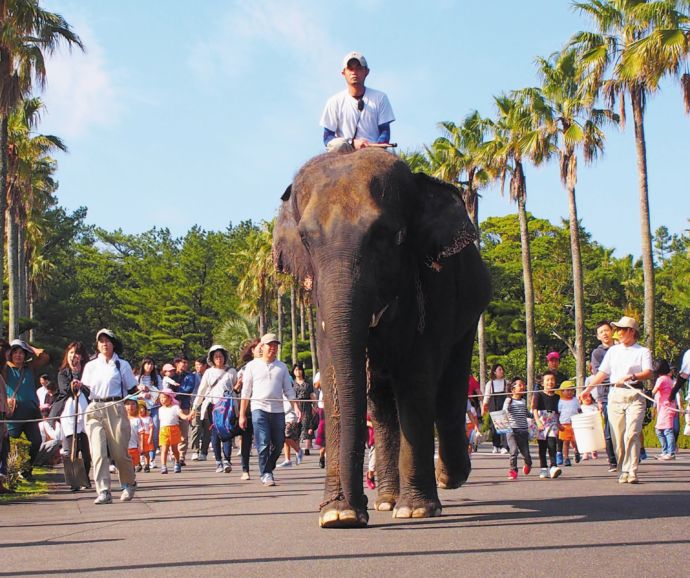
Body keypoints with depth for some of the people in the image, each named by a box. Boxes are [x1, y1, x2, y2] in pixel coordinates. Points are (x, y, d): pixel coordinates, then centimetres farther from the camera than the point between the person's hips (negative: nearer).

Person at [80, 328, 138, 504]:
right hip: (95, 410, 2)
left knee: (119, 452, 0)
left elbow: (132, 390, 7)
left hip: (115, 409, -2)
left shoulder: (122, 365, 9)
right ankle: (103, 492, -12)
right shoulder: (90, 366, 16)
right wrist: (77, 386, -4)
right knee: (98, 452, -11)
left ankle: (129, 484, 25)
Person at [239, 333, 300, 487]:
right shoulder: (252, 366, 7)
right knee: (263, 444, -13)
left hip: (278, 410, 3)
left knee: (278, 444, 5)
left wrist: (296, 407, 0)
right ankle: (266, 474, -8)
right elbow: (245, 392, 6)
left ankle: (267, 469, 25)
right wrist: (242, 415, 2)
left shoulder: (282, 367, 15)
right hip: (259, 408, -3)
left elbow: (288, 390, 15)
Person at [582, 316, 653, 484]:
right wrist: (587, 390, 10)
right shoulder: (613, 351, 18)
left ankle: (631, 471, -16)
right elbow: (602, 373, 18)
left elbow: (648, 373, -10)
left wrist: (630, 377, -26)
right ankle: (623, 471, 6)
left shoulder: (643, 351, 5)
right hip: (615, 395, 4)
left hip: (635, 396, -4)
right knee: (617, 436, 0)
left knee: (631, 434, -15)